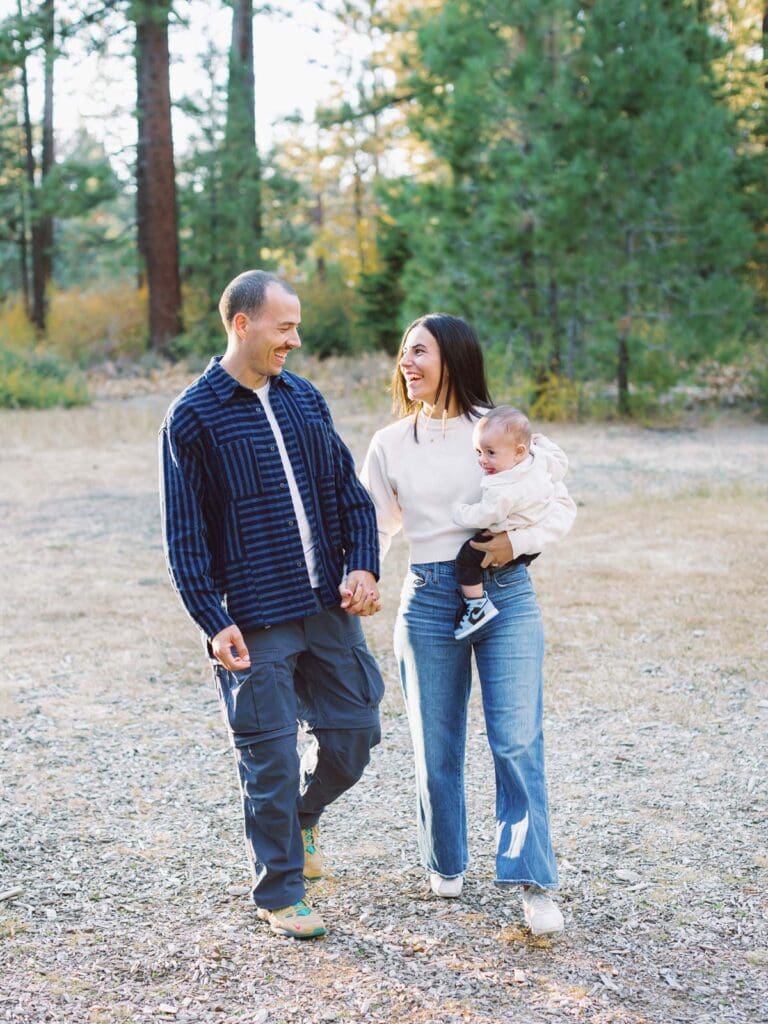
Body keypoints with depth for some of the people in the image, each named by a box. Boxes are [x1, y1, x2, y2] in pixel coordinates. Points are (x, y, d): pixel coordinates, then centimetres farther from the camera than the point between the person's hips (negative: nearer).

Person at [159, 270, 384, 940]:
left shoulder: (305, 399, 10)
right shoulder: (194, 417, -7)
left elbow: (349, 491, 15)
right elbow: (185, 534, -7)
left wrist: (363, 566, 0)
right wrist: (214, 622, -13)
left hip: (330, 608, 5)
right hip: (254, 621, -5)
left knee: (354, 732, 9)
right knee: (271, 757, 1)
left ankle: (301, 814, 40)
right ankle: (279, 894, 18)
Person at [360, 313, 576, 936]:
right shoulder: (390, 445, 8)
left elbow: (561, 508, 4)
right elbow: (371, 528, 11)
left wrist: (518, 541, -13)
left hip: (505, 593, -2)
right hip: (429, 599, 2)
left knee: (517, 741, -8)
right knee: (436, 746, 8)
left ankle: (535, 883, -2)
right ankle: (446, 865, 28)